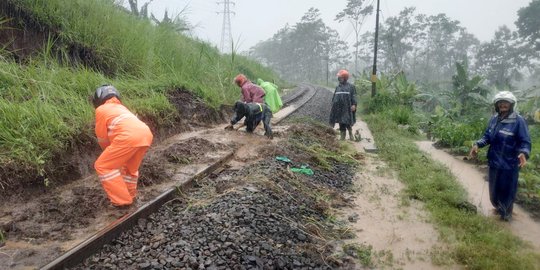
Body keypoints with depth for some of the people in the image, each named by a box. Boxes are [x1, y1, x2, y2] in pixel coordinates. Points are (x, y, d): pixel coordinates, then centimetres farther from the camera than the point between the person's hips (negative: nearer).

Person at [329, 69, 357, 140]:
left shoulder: (351, 87, 1)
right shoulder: (338, 87, 15)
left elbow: (353, 97, -4)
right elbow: (334, 98, 18)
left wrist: (354, 105, -15)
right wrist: (333, 106, 15)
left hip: (347, 108, -4)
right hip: (339, 108, 4)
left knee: (348, 123, -4)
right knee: (341, 123, 5)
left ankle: (351, 134, 13)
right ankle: (342, 136, 10)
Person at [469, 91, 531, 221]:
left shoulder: (518, 121, -16)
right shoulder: (494, 119, 2)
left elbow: (525, 142, -15)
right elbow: (487, 137, 8)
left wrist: (523, 153, -35)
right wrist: (477, 144, -10)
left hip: (509, 164, -5)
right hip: (494, 162, 5)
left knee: (507, 190, 10)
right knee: (494, 189, 20)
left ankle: (506, 213, 33)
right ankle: (499, 207, 45)